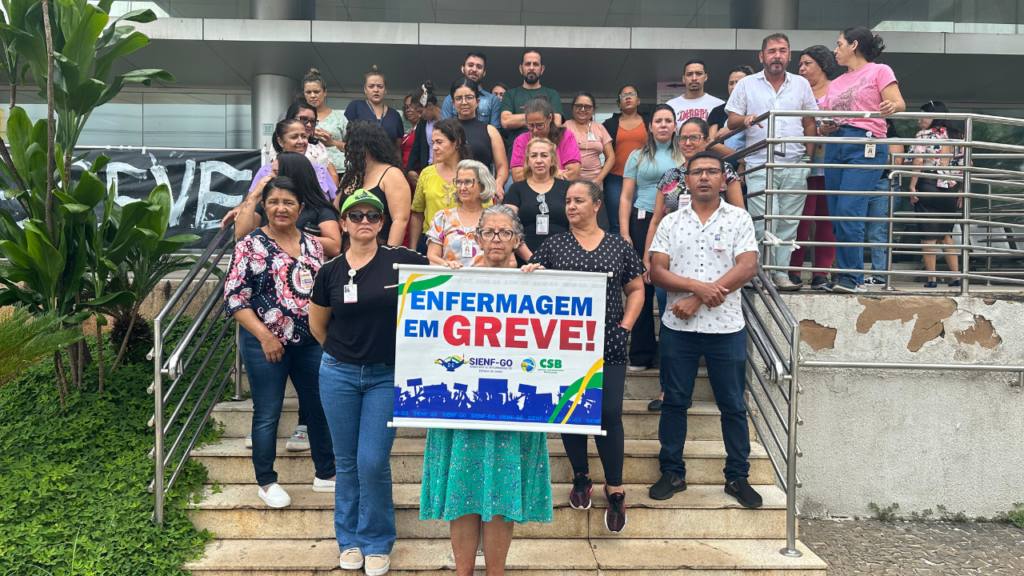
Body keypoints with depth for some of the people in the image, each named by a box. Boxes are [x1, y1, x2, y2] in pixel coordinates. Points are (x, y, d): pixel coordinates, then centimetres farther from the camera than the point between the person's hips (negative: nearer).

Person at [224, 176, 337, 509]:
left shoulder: (313, 244, 8)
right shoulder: (251, 244, -6)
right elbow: (234, 297, -9)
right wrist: (264, 335, -16)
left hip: (311, 342, 5)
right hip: (266, 343, -4)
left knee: (320, 407, 12)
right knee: (267, 415, 6)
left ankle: (325, 475, 28)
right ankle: (266, 482, 23)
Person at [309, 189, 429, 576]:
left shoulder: (402, 261, -6)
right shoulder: (330, 271, 0)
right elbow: (317, 325, 14)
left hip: (387, 375, -2)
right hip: (339, 374, 2)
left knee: (374, 462, -4)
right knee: (347, 462, 11)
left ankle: (377, 543, 17)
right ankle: (350, 540, 28)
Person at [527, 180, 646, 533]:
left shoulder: (618, 246, 7)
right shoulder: (554, 245, 7)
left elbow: (636, 289, 12)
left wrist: (626, 325, 1)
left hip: (608, 345, -1)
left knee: (609, 413, -5)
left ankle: (615, 490, 8)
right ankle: (581, 477, 26)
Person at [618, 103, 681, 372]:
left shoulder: (684, 156, 12)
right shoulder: (638, 156, 11)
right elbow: (626, 197, 6)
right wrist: (624, 234, -3)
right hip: (643, 222, 0)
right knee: (642, 287, 2)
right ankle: (641, 354, 10)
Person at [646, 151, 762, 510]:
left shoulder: (739, 218, 3)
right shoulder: (671, 222, 7)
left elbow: (747, 268, -9)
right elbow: (656, 272, -1)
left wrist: (696, 301, -13)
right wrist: (699, 286, -17)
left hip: (726, 328, -1)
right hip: (678, 328, 1)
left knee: (732, 405, 7)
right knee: (674, 402, 8)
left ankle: (737, 477, 20)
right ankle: (672, 473, 20)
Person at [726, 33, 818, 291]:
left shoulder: (801, 84, 14)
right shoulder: (747, 84, 9)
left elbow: (810, 124, 15)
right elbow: (731, 121, 7)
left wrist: (809, 157, 7)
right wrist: (745, 119, -15)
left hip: (794, 165, 2)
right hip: (760, 165, -2)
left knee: (788, 223, 1)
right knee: (765, 222, -12)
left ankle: (781, 272, 7)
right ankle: (763, 273, -4)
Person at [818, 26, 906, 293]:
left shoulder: (879, 71, 6)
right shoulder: (835, 83, 24)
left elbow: (899, 104, -5)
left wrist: (892, 106, -28)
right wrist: (823, 128, 0)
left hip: (865, 145, -7)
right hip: (835, 148, 7)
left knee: (848, 213, -18)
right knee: (836, 216, 2)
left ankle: (852, 277, -12)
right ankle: (845, 276, 7)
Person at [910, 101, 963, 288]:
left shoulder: (924, 135, -3)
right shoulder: (956, 136, 12)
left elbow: (918, 162, -14)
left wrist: (912, 186, -12)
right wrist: (961, 191, 13)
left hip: (928, 187, -5)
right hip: (950, 190, 5)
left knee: (928, 235, 1)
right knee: (946, 234, 17)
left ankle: (931, 278, 0)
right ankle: (956, 276, 12)